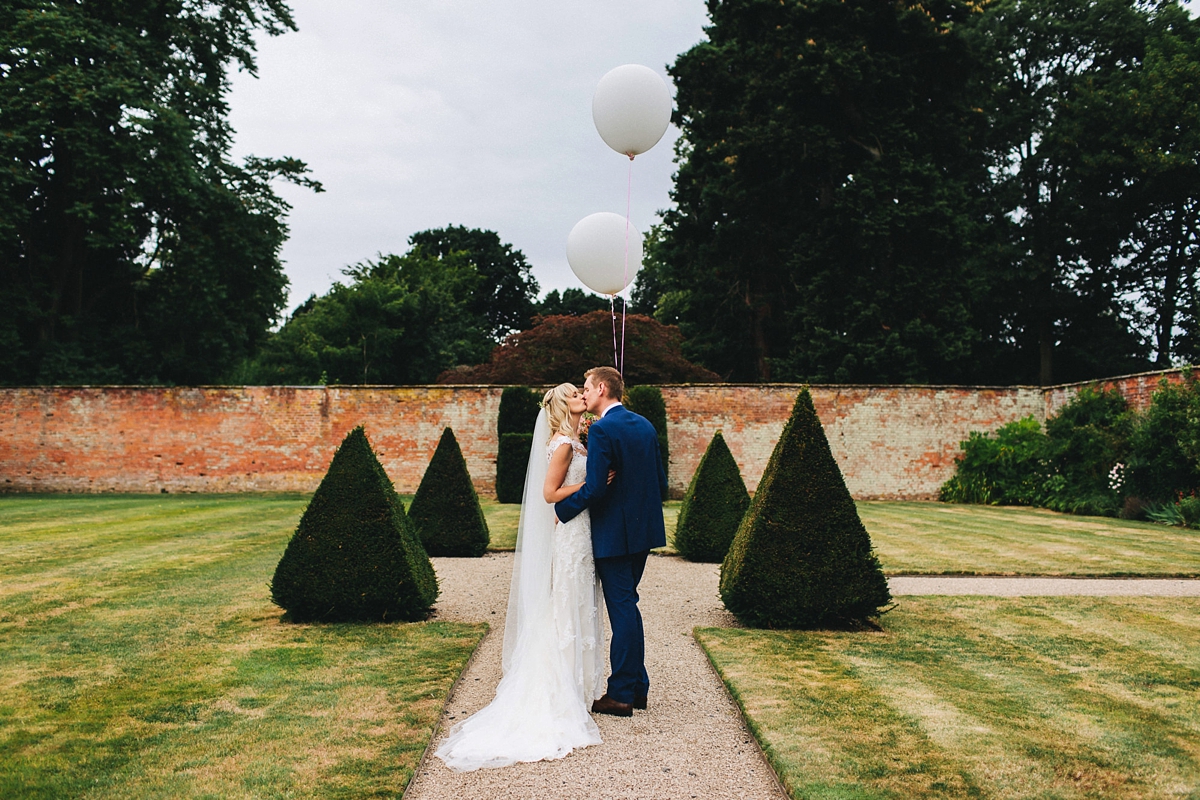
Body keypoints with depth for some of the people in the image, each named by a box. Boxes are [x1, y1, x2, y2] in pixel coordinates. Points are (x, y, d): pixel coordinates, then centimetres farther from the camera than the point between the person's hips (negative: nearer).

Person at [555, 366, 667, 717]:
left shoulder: (602, 429, -17)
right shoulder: (645, 425, 9)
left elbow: (594, 487, -23)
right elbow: (660, 480, 12)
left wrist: (562, 510, -9)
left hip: (613, 533, -8)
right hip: (642, 530, 8)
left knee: (621, 609, -2)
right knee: (627, 605, 17)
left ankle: (621, 695, 7)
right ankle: (638, 687, 24)